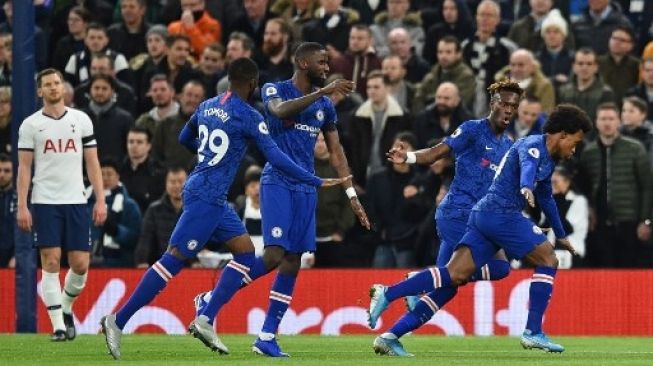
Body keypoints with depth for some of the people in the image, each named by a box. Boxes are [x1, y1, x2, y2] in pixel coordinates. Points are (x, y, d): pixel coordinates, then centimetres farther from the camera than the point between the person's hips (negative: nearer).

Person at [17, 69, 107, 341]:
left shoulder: (81, 120, 9)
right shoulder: (31, 125, 4)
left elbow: (92, 162, 10)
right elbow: (24, 167, 3)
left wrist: (100, 200, 2)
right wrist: (22, 206, -4)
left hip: (76, 201, 2)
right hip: (45, 202, -2)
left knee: (80, 264, -2)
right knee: (50, 262, -8)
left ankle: (66, 307, 25)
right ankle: (58, 325, -4)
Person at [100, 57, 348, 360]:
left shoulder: (207, 107, 11)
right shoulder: (249, 117, -12)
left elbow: (185, 139, 27)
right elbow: (277, 159, -14)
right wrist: (316, 182, -8)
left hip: (215, 199, 9)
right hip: (206, 198, -9)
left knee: (245, 252, 10)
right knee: (175, 259, -8)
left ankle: (205, 321, 3)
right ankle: (118, 321, -7)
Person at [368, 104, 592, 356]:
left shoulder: (548, 160, 24)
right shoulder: (534, 146, -6)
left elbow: (546, 198, 41)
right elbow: (527, 164, -31)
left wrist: (560, 235, 50)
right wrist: (527, 188, -54)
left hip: (484, 214, 9)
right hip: (501, 213, -9)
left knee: (454, 275, -5)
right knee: (548, 259, -1)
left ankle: (387, 294, -17)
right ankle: (533, 333, -3)